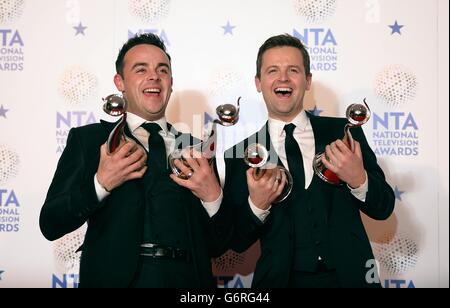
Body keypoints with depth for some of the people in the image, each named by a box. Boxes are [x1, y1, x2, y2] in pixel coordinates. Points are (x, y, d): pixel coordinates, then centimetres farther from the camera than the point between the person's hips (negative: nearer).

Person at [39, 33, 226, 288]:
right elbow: (50, 225, -6)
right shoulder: (87, 140, 0)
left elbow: (217, 246, 4)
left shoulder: (196, 148, 5)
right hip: (116, 277, -2)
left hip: (187, 279, 2)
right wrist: (100, 184, -19)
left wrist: (213, 197, -14)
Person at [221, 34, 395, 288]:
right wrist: (256, 205, -22)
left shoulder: (344, 132, -3)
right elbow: (236, 242, -4)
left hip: (350, 276, 1)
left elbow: (384, 208, -2)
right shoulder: (241, 154, -5)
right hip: (283, 280, -1)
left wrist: (358, 180, -21)